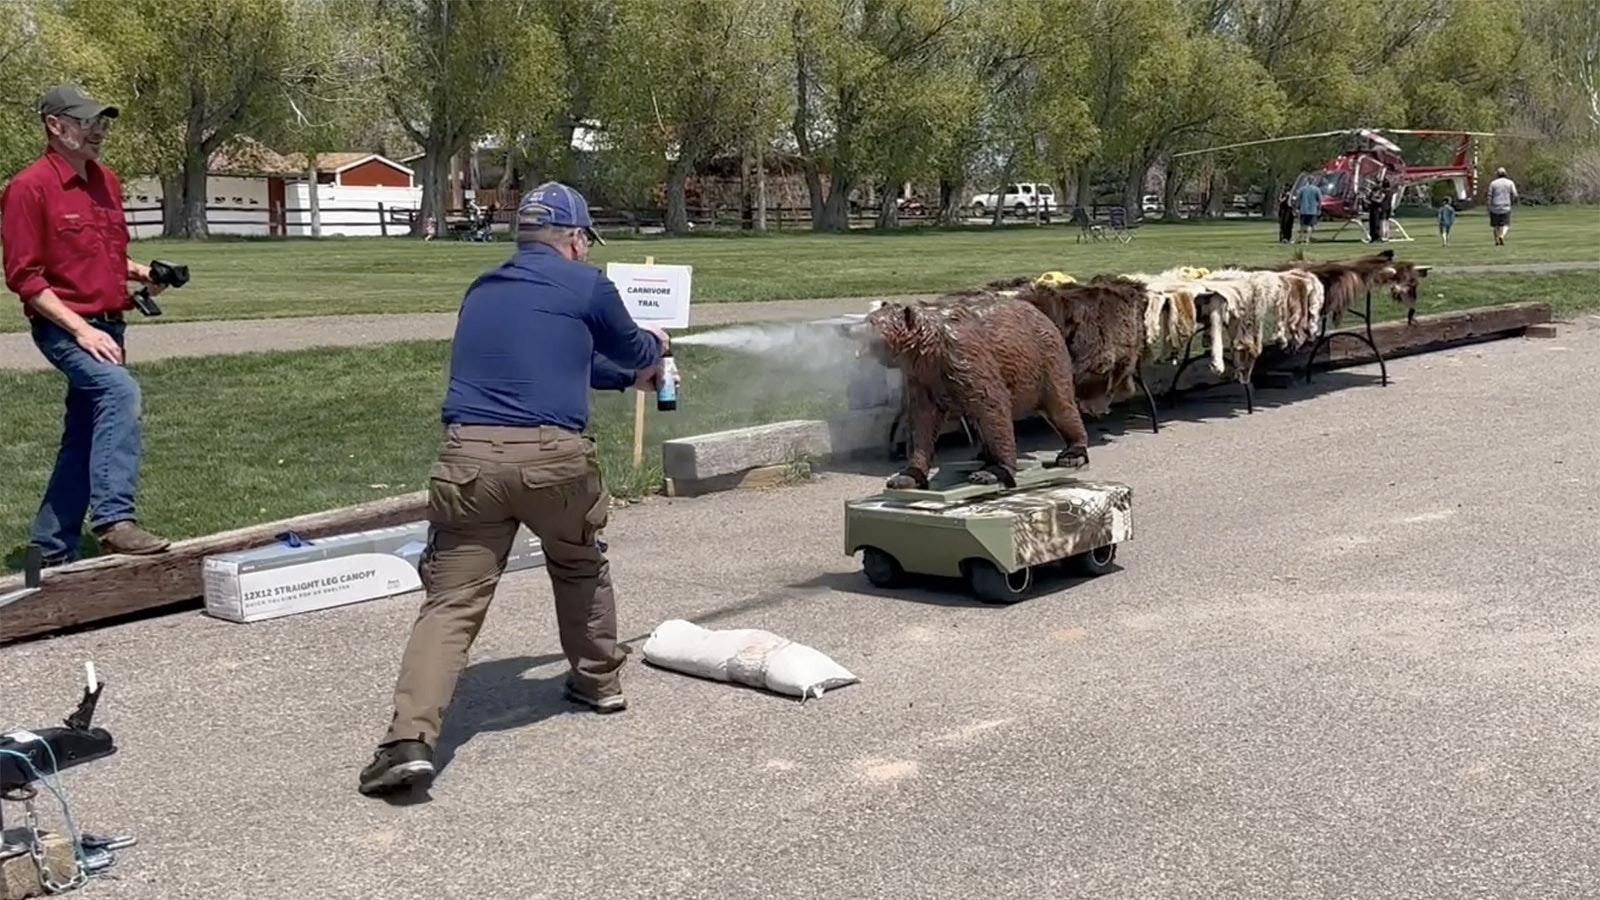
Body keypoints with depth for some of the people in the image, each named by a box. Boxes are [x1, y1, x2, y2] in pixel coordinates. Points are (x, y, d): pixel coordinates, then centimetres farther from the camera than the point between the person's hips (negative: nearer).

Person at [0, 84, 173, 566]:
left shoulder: (106, 180, 13)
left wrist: (138, 271, 4)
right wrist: (80, 328, -20)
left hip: (107, 326, 8)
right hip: (64, 328, -8)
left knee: (83, 437, 11)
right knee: (120, 389, -31)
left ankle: (53, 548, 22)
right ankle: (113, 519, -33)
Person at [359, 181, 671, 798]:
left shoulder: (481, 291, 24)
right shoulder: (585, 284, 7)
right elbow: (633, 350, 23)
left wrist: (628, 378, 52)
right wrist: (655, 348, 48)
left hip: (468, 456, 3)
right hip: (553, 456, -2)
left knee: (451, 601, 0)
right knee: (580, 565, 25)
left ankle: (409, 739, -15)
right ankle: (598, 681, 41)